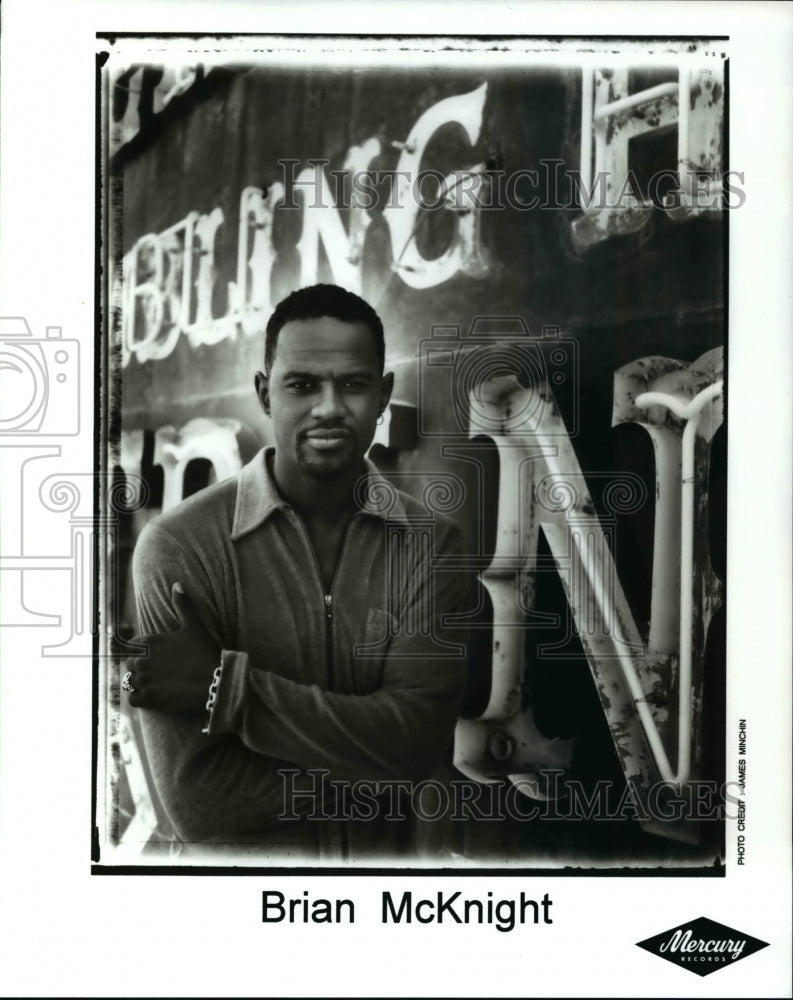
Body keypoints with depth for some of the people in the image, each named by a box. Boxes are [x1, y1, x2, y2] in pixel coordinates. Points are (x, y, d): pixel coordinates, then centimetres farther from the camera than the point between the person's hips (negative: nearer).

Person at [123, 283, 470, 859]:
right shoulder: (179, 546, -19)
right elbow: (200, 798, -22)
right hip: (238, 859, -2)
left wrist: (227, 686, -25)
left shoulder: (430, 543, -12)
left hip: (389, 855, 2)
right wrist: (378, 763, -19)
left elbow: (421, 739, -21)